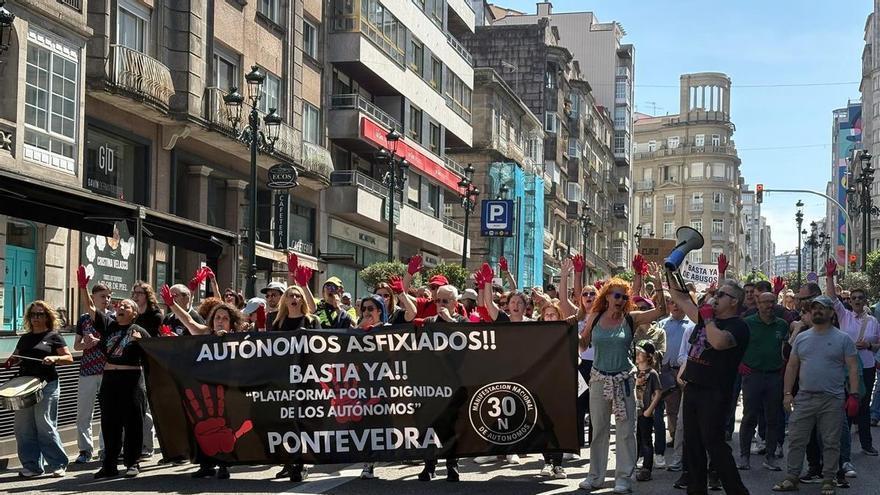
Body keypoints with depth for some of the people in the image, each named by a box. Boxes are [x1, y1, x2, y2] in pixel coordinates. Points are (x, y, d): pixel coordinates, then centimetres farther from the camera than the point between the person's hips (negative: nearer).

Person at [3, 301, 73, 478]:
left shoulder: (53, 336, 1)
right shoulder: (25, 338, 17)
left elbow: (69, 358, -2)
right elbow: (16, 357, 26)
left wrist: (54, 358, -19)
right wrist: (11, 361, 4)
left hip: (47, 386, -6)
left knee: (45, 426, -7)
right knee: (24, 428, 3)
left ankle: (58, 464, 2)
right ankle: (32, 466, 10)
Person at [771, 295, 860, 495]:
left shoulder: (843, 339, 1)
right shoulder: (801, 338, 10)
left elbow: (852, 368, -2)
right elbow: (792, 366, 12)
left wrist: (853, 394, -10)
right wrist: (787, 393, 5)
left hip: (832, 400, -3)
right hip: (804, 397, 3)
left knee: (831, 442, 3)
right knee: (796, 440, 1)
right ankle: (792, 478, 9)